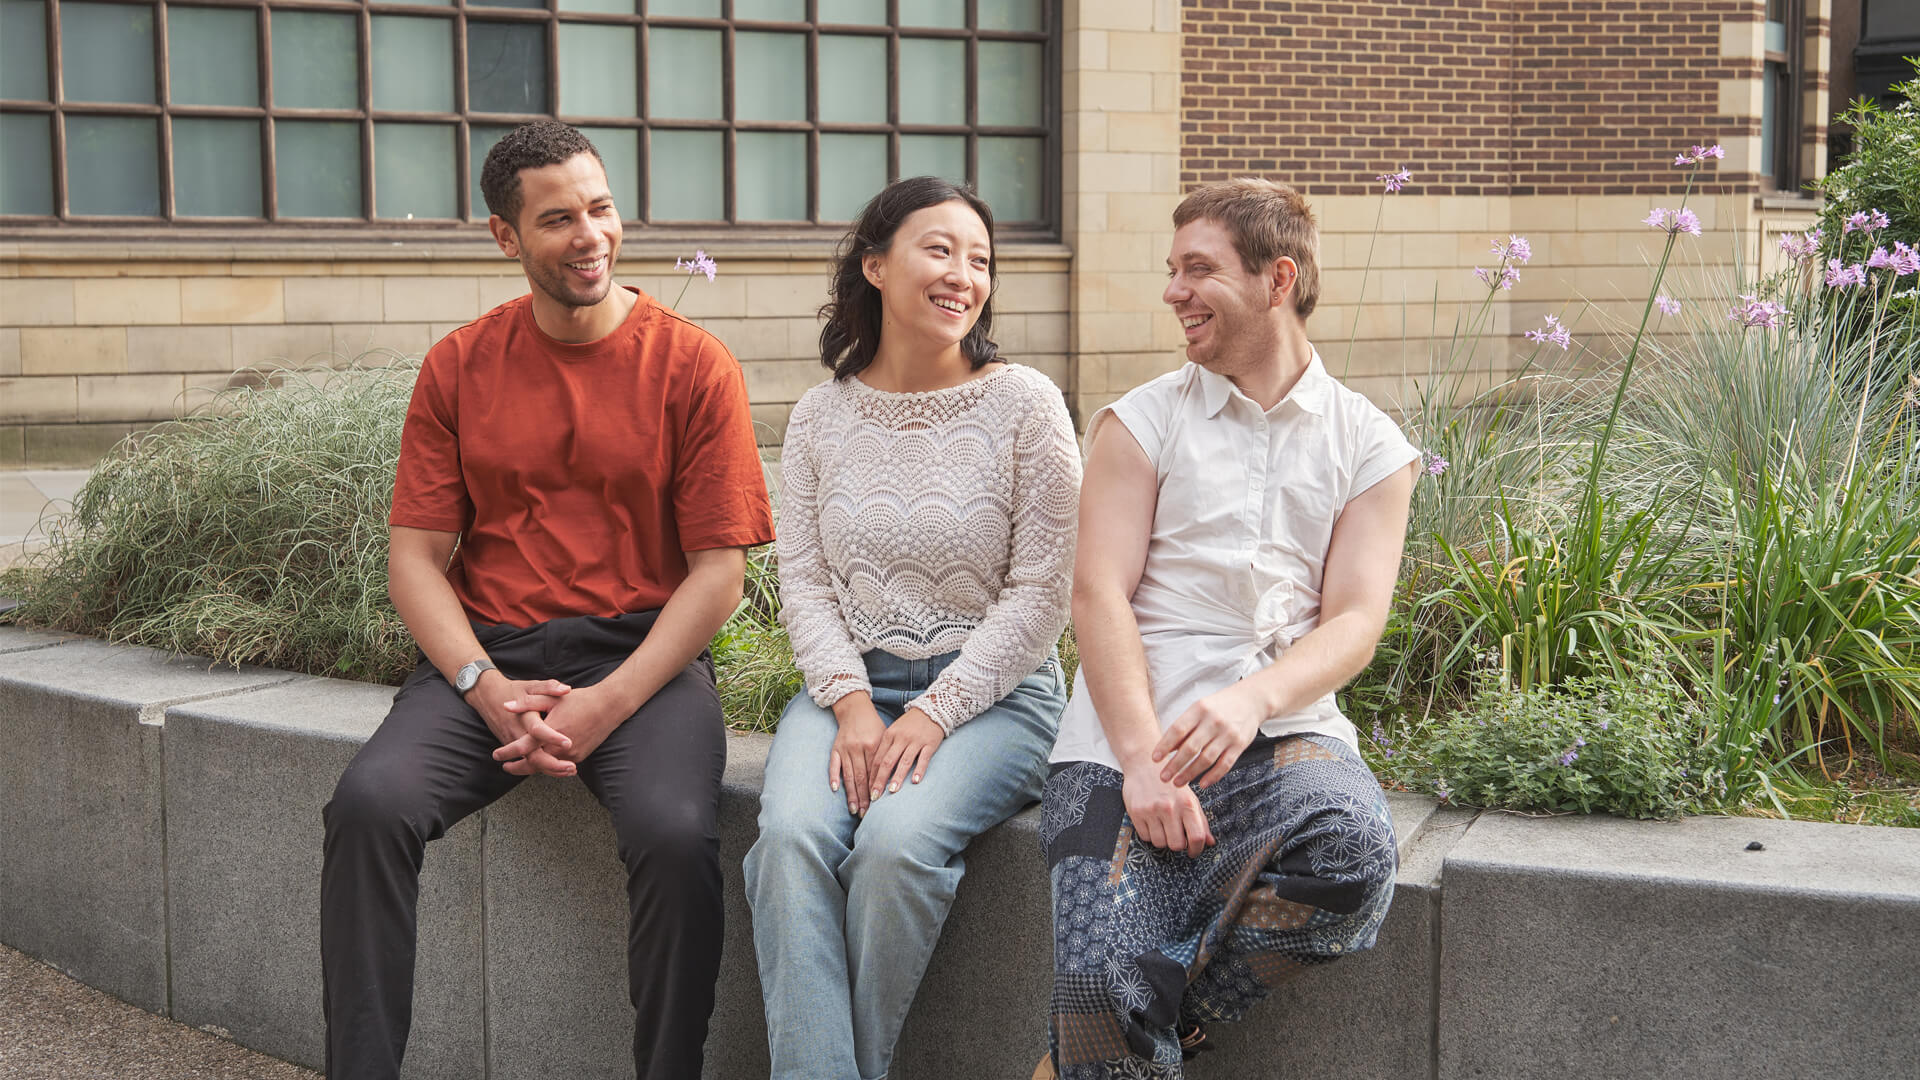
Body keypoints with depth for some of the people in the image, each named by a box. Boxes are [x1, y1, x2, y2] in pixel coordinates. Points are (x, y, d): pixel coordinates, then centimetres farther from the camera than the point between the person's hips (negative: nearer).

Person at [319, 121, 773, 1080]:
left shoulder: (691, 365, 2)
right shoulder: (458, 367, 9)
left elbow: (718, 570, -1)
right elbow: (416, 555, 6)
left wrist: (610, 702, -13)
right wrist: (489, 691, -12)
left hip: (642, 653, -2)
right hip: (486, 652, 2)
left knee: (677, 834, -30)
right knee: (369, 803, -25)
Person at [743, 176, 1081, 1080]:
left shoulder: (1025, 405, -2)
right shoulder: (822, 415, 8)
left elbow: (1039, 595, -5)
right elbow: (802, 579, 6)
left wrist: (935, 712, -13)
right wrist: (850, 700, -11)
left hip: (992, 690, -3)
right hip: (851, 681, 3)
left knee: (896, 841, -29)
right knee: (791, 834, -27)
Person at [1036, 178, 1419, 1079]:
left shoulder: (1369, 447, 13)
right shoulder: (1139, 422, 11)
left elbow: (1355, 622, 1)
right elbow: (1100, 596, 0)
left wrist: (1253, 701, -20)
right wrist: (1142, 757, -16)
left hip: (1284, 726, 2)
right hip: (1131, 731, -1)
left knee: (1356, 851, -33)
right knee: (1104, 979, -27)